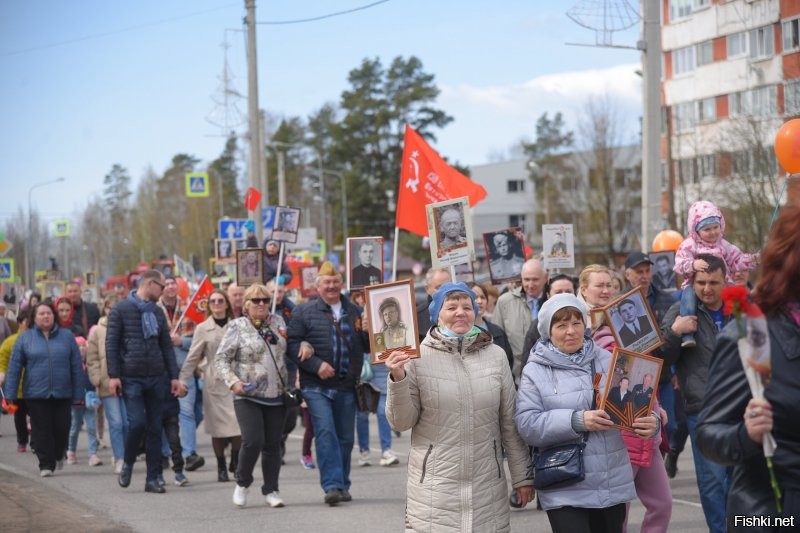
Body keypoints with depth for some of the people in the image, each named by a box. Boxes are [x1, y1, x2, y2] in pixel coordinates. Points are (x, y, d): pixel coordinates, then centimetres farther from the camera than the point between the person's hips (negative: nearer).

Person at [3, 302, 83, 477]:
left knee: (62, 428, 3)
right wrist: (10, 395, -3)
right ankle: (46, 464, 8)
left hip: (62, 394, 1)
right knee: (41, 430, -1)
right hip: (36, 395, -1)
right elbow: (14, 367, 3)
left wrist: (78, 395, 3)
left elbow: (76, 367, 7)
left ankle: (58, 455, 30)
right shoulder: (25, 338, 5)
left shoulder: (67, 337, 7)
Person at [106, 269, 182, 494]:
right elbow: (111, 343, -5)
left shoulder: (157, 312, 13)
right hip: (131, 378, -5)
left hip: (156, 378, 5)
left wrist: (174, 376, 8)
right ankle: (128, 463, 11)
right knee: (137, 423, -15)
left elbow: (166, 346, 14)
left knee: (155, 428, 4)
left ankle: (153, 479, 9)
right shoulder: (121, 309, -2)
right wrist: (113, 375, -12)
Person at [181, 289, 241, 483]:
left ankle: (235, 463, 13)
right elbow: (192, 357, 4)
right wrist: (182, 381, -3)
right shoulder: (203, 328, 4)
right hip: (214, 382, -1)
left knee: (239, 424, -8)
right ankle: (221, 468, 14)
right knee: (218, 427, 1)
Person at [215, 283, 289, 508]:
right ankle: (242, 483, 11)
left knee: (273, 444, 4)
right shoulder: (237, 327, -2)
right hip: (248, 396, -4)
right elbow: (221, 358, -3)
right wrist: (233, 381, -16)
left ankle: (271, 490, 15)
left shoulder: (278, 322, 10)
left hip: (276, 396, 4)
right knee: (252, 441, -13)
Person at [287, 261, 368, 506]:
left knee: (345, 437, 7)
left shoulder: (354, 312, 14)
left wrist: (370, 331, -8)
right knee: (325, 433, -14)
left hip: (347, 386, 4)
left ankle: (342, 485, 18)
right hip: (317, 386, -4)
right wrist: (316, 364, -15)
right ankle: (332, 485, -17)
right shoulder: (304, 312, 3)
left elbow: (366, 346, 14)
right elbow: (293, 344, -3)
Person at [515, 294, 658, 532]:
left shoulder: (608, 361, 7)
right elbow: (527, 425, -11)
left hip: (613, 485, 4)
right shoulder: (535, 372, -2)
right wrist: (575, 421, -23)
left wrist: (650, 422, -16)